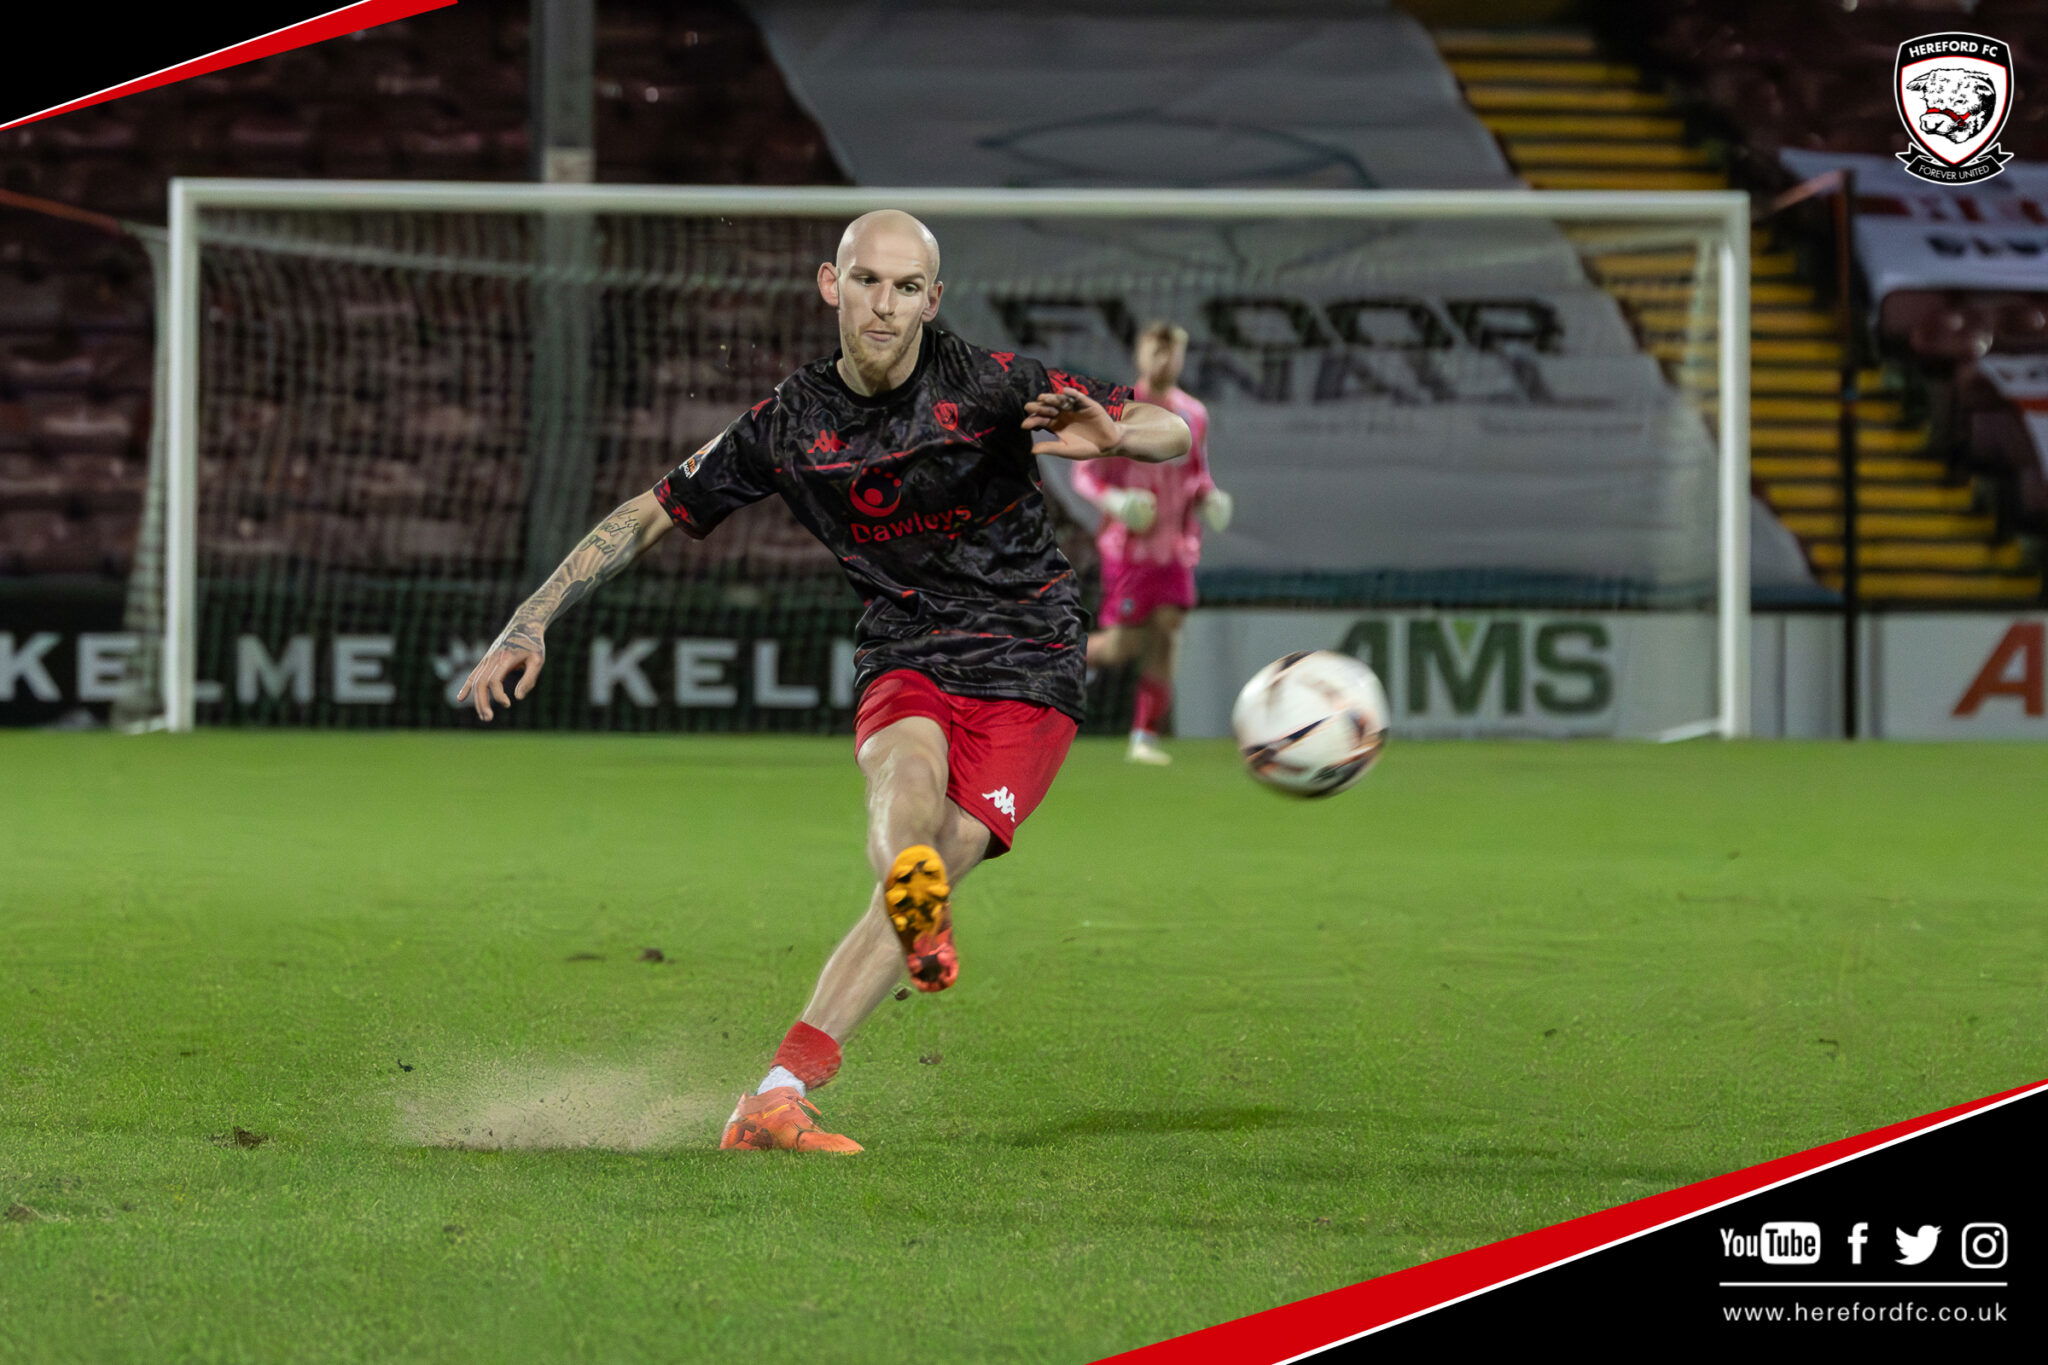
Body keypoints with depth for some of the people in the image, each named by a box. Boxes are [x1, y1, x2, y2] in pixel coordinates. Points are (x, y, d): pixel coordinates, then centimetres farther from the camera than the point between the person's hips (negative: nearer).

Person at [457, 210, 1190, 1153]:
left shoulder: (989, 385, -9)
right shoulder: (790, 423, -1)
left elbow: (1175, 433, -9)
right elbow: (652, 515, 10)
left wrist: (1110, 435, -33)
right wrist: (531, 622, 3)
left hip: (1024, 671, -2)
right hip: (904, 662, 2)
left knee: (930, 873, -19)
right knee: (910, 771, -34)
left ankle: (774, 1101, -18)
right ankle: (921, 925, -66)